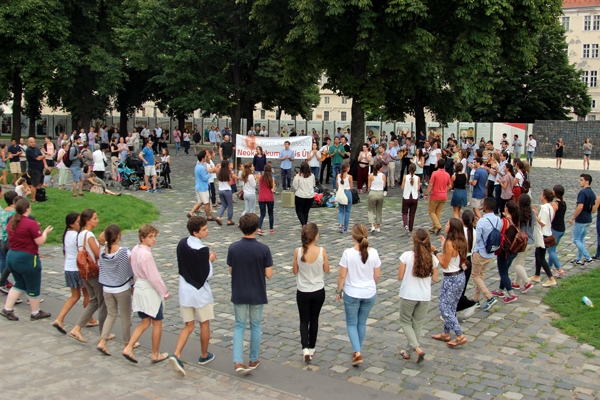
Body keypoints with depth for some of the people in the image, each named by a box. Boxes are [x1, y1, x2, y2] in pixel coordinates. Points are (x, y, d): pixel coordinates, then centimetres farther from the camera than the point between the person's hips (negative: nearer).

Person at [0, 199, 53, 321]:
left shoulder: (11, 222, 5)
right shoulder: (31, 223, -18)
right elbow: (40, 242, -16)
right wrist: (45, 232, 0)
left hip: (11, 256, 8)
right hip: (27, 259, -8)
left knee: (19, 284, 22)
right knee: (33, 287, 8)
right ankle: (36, 313, 19)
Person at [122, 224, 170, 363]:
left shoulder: (135, 250, 1)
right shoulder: (146, 254, -25)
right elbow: (154, 278, -22)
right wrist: (165, 293, -11)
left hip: (139, 288, 8)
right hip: (150, 291, -8)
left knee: (145, 322, 18)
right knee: (157, 323, 10)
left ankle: (128, 348, 11)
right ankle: (155, 355, 21)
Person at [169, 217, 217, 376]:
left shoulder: (182, 244, -2)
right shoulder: (202, 250, -23)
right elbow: (207, 275, -19)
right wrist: (210, 260, -3)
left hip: (185, 290, 6)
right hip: (200, 292, -6)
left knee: (188, 326, 13)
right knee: (204, 324, 15)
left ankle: (176, 355, -4)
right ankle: (204, 356, 30)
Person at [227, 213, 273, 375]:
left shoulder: (233, 247, -11)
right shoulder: (263, 249, -16)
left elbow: (231, 271, -1)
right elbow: (269, 274, -12)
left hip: (238, 294, 1)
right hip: (257, 295, -1)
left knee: (239, 326, 13)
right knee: (255, 326, 15)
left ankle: (238, 362, 1)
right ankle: (253, 360, 26)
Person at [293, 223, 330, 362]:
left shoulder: (298, 251, -16)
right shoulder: (322, 251, -16)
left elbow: (295, 271, -3)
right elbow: (327, 270, -3)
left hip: (303, 292, -1)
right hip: (318, 292, 1)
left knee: (304, 320, 12)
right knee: (314, 319, 19)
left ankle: (305, 348, -5)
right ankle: (311, 347, 30)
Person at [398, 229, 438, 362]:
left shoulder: (406, 256, -14)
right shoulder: (433, 259, -6)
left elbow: (400, 277, -9)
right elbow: (434, 279, 2)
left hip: (408, 296, -3)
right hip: (425, 296, 3)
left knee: (405, 322, 15)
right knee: (418, 325, 17)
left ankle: (417, 348, -4)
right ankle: (408, 352, 27)